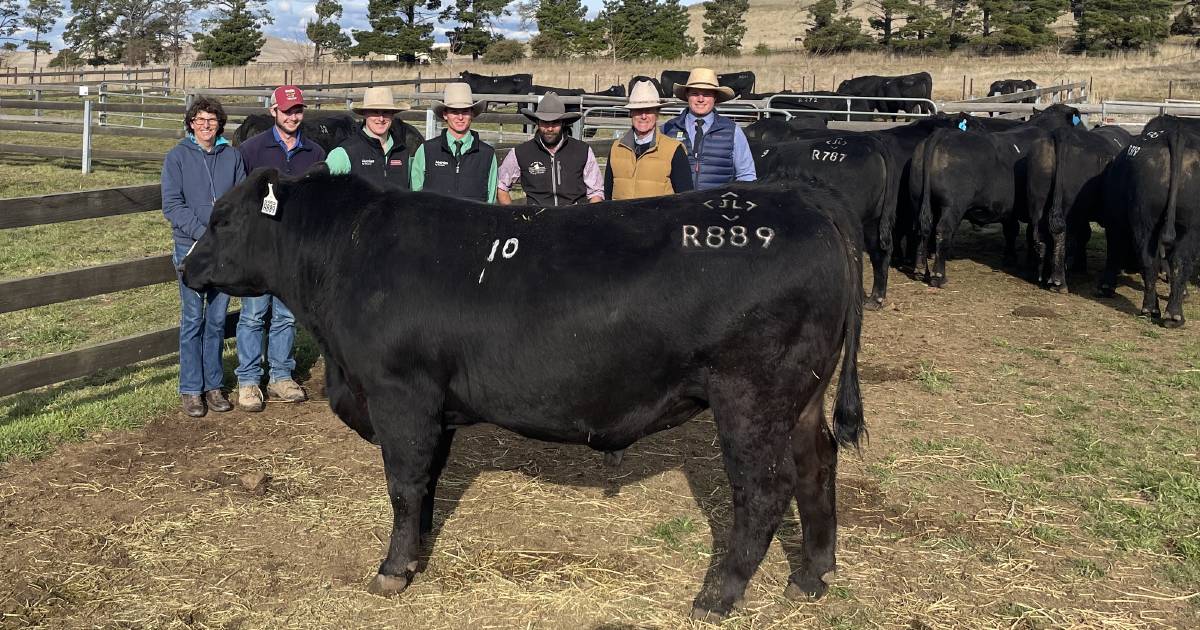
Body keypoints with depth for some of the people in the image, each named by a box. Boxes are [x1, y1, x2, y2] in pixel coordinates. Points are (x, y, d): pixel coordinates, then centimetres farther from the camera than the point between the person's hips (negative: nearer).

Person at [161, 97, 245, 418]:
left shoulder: (232, 156, 7)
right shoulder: (177, 157, -1)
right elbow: (172, 205, -6)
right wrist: (203, 232, -16)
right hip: (191, 247, -3)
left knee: (217, 319, 9)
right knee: (193, 320, 0)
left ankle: (213, 385, 19)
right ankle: (190, 390, 8)